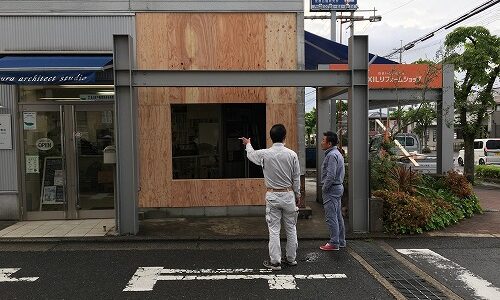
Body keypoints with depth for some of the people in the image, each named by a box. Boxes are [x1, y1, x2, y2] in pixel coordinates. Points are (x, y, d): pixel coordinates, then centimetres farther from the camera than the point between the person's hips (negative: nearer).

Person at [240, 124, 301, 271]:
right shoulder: (292, 154, -7)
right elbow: (296, 177, 0)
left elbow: (251, 154, 14)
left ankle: (275, 261, 9)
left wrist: (248, 144, 35)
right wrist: (297, 195, 13)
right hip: (288, 195, 2)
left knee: (274, 229, 4)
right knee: (291, 228, 14)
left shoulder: (264, 154, -9)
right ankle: (291, 258, 25)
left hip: (272, 196, -1)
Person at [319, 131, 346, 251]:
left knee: (331, 217, -6)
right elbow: (342, 172, 20)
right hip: (338, 187, 11)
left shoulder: (332, 155, -18)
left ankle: (334, 243, -1)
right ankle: (341, 241, 23)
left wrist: (324, 188, -14)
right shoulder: (338, 154, 16)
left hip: (331, 189, -11)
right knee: (338, 216, 15)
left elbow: (331, 175, -24)